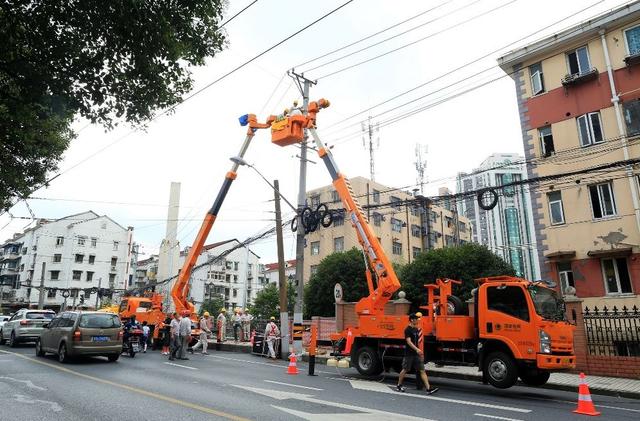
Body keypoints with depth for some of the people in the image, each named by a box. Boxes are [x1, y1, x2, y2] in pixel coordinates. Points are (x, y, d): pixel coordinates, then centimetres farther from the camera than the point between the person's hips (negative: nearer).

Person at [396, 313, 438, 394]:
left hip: (416, 353, 7)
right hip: (409, 354, -7)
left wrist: (419, 351, 18)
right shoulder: (408, 330, -14)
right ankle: (399, 385, 23)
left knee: (422, 370, 0)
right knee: (405, 370, 6)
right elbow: (408, 341, -23)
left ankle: (428, 389, -3)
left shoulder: (416, 329, 11)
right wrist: (417, 349, -35)